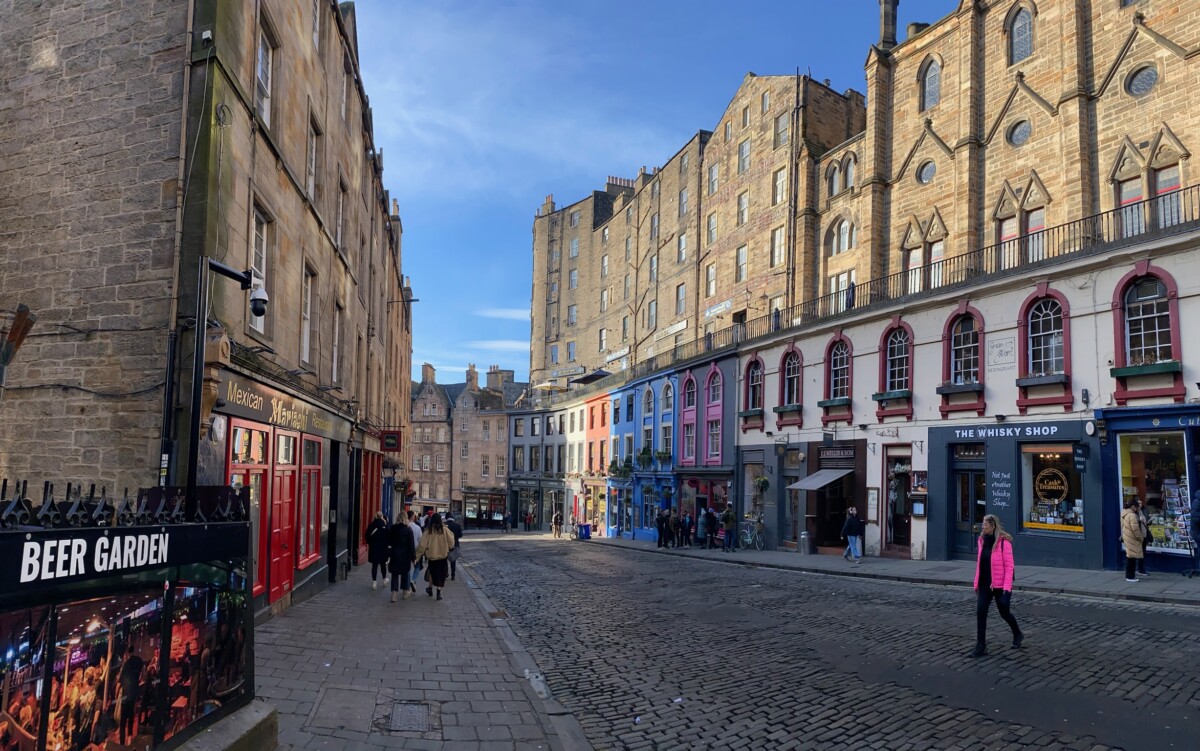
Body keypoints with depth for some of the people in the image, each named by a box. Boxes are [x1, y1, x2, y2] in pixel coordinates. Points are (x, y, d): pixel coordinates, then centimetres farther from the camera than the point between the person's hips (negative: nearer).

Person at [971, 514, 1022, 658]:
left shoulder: (1004, 542, -14)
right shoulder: (982, 540, 6)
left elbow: (1009, 566, -15)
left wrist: (1007, 587, -19)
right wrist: (977, 583, 12)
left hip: (999, 585, -5)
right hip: (984, 585, 5)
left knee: (1004, 612, 11)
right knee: (980, 613, -3)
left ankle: (1017, 635, 40)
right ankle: (981, 646, 2)